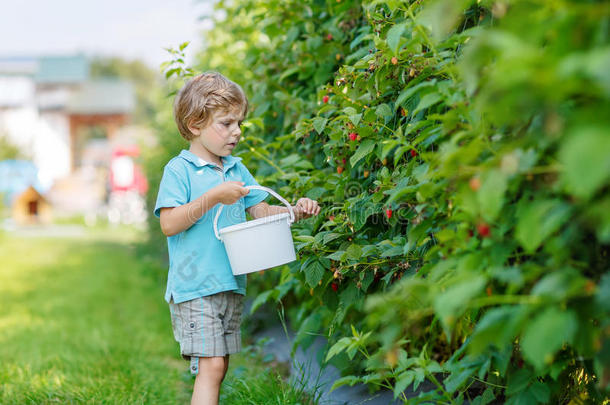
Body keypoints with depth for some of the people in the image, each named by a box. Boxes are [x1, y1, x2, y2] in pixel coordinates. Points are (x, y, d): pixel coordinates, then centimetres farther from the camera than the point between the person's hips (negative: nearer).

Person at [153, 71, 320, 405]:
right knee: (210, 366, -12)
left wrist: (294, 212, -6)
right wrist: (213, 198, -22)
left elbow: (262, 212, 13)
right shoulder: (179, 170, -7)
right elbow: (169, 224, -16)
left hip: (231, 286, 7)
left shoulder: (237, 170, 13)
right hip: (194, 287, -7)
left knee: (219, 367, 12)